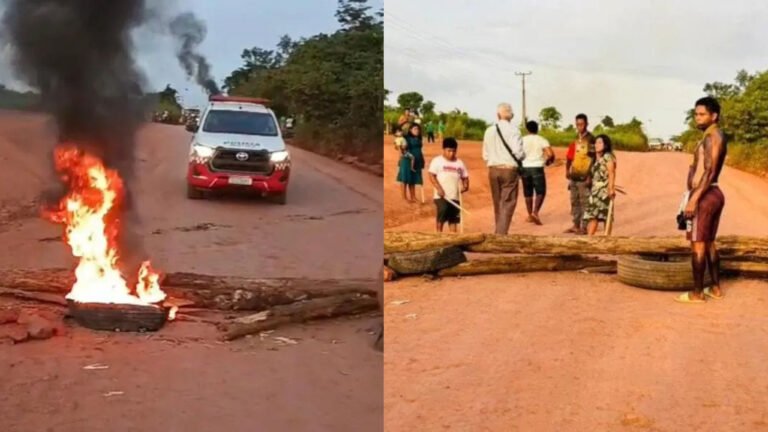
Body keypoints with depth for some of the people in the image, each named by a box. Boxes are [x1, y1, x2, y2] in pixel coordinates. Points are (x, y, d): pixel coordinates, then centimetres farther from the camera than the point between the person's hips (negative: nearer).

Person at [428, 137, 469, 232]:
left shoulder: (459, 163, 13)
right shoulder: (437, 161, 0)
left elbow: (465, 177, 18)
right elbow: (431, 175, -6)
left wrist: (465, 185, -4)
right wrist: (439, 188, -17)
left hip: (455, 197, 5)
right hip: (441, 196, -5)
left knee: (453, 219, 6)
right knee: (443, 210, -23)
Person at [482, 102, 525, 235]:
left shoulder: (489, 131, 6)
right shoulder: (512, 129, -10)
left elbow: (485, 155, 9)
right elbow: (517, 151, -17)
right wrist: (522, 157, 4)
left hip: (493, 169, 5)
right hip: (509, 169, -5)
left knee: (497, 203, 15)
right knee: (508, 203, -1)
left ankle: (499, 233, 22)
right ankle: (502, 233, -10)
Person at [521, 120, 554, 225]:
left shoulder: (522, 140, 3)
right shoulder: (541, 140, -2)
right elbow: (550, 154, -13)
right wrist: (548, 161, 7)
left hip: (525, 168, 3)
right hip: (537, 168, -3)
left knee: (528, 193, 14)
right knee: (540, 192, 3)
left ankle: (530, 215, 19)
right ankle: (535, 212, -17)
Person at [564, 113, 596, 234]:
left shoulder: (590, 139, -9)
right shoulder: (576, 140, 14)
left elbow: (593, 159, -13)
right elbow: (570, 156, 18)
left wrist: (589, 176, -17)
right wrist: (567, 170, 5)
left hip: (584, 177, -8)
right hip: (574, 176, 8)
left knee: (584, 202, -4)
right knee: (574, 201, 12)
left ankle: (584, 227, 0)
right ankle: (576, 225, 20)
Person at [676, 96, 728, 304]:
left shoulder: (711, 137, -14)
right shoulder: (715, 136, 17)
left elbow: (710, 171, -22)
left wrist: (694, 198, -25)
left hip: (704, 195, -10)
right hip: (713, 194, 10)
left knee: (698, 243, -6)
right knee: (709, 242, 16)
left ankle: (697, 293, -3)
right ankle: (716, 288, 22)